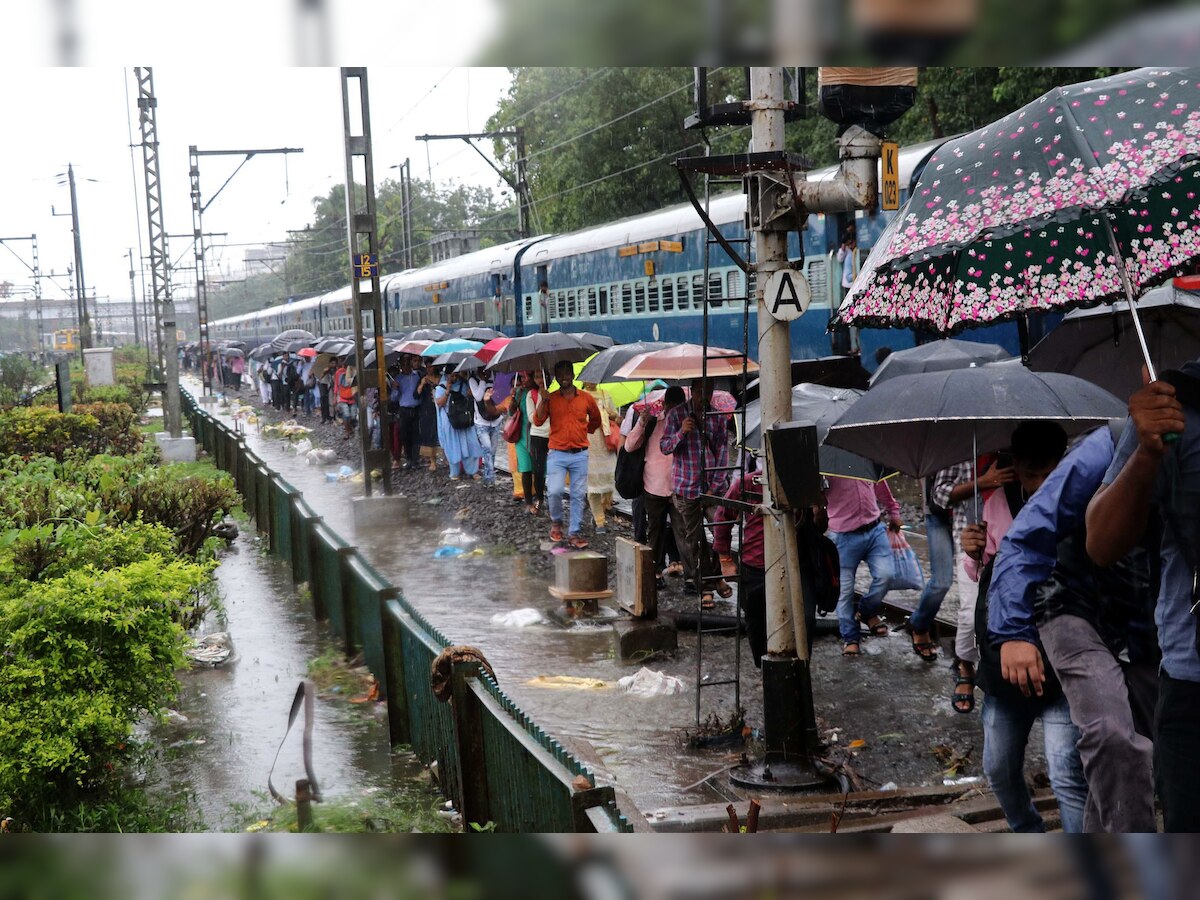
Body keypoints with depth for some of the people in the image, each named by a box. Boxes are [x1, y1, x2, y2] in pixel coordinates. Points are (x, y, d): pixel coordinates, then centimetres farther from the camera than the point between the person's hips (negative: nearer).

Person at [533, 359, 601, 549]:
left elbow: (596, 419, 23)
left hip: (580, 455, 1)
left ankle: (574, 533, 11)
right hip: (557, 454, -1)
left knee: (578, 495, 2)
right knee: (555, 491, -15)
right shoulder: (550, 398, 3)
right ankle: (556, 522, 12)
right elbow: (538, 421, -8)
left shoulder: (586, 398, 6)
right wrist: (543, 400, -17)